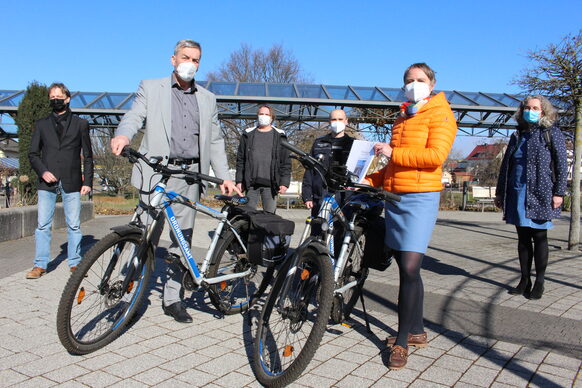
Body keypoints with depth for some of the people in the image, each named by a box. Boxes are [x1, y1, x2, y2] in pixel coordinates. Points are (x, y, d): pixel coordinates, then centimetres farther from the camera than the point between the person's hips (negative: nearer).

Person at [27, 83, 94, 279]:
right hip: (47, 182, 1)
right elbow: (33, 154, 12)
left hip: (71, 182, -1)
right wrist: (43, 171, -6)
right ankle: (40, 265, 9)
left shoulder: (80, 124, 10)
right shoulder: (42, 124, 14)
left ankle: (75, 263, 10)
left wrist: (87, 182, 0)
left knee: (74, 225, 1)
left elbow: (87, 156, 8)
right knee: (43, 225, 1)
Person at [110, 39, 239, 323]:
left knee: (182, 239, 6)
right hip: (157, 172, -2)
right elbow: (134, 116, -5)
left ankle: (172, 299, 17)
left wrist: (224, 176, 7)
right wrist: (123, 135, -28)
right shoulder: (150, 88, 10)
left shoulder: (207, 99, 17)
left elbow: (215, 141, 16)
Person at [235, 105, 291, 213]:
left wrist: (285, 182, -3)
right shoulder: (248, 135, 13)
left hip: (270, 184, -1)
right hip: (251, 183, 1)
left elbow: (286, 162, 6)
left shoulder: (279, 136, 10)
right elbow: (240, 160, 12)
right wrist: (239, 180, 5)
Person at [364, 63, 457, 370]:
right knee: (406, 268, 10)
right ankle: (417, 331, 22)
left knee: (409, 268, -12)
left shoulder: (440, 114, -1)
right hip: (394, 196, 7)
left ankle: (402, 340, -2)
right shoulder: (402, 118, 21)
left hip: (420, 198, -7)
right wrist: (366, 180, 10)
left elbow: (435, 155, -17)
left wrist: (392, 152, -13)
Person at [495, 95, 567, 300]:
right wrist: (500, 192, 15)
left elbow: (562, 164, -3)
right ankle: (524, 281, 18)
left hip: (540, 194, -4)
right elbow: (506, 165, 17)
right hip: (517, 194, 5)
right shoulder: (517, 135, 14)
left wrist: (558, 192, -10)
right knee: (523, 238, 9)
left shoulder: (552, 133, 1)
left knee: (539, 237, 1)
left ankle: (539, 282, 12)